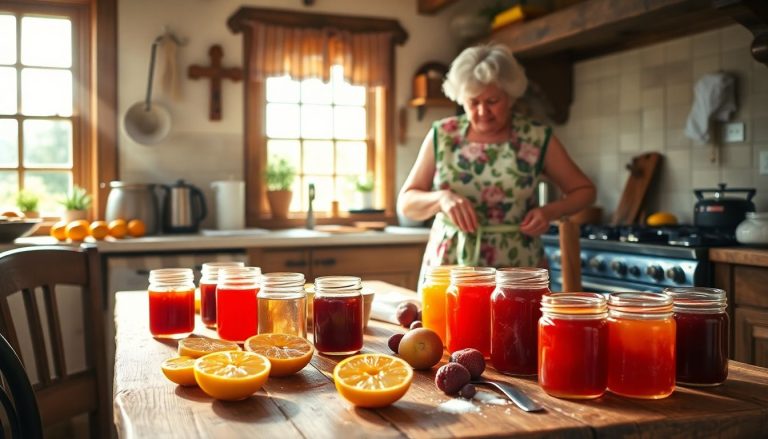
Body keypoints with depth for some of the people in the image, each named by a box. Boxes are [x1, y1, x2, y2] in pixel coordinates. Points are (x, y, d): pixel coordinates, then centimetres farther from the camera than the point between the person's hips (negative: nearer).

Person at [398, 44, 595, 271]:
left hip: (517, 271, 0)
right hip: (448, 268, 1)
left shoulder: (537, 138, -3)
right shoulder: (442, 136, -1)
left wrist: (550, 211, -12)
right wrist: (441, 198, -18)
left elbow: (584, 190, 7)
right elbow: (406, 203, 2)